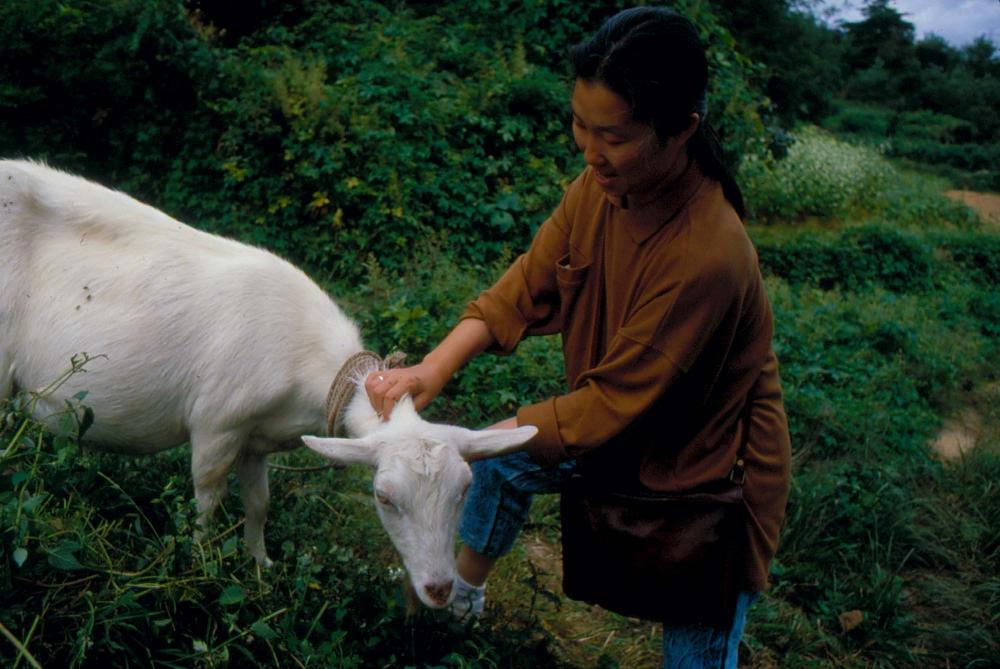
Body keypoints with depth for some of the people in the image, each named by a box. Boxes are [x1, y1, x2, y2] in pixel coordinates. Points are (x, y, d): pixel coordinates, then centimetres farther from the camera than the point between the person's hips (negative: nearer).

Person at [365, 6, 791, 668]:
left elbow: (613, 404, -30)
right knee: (500, 462, 18)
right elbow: (526, 288, -8)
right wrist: (434, 368, -22)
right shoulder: (599, 185, -15)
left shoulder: (708, 257, -37)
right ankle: (463, 592, 45)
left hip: (710, 468, -7)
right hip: (624, 422, 7)